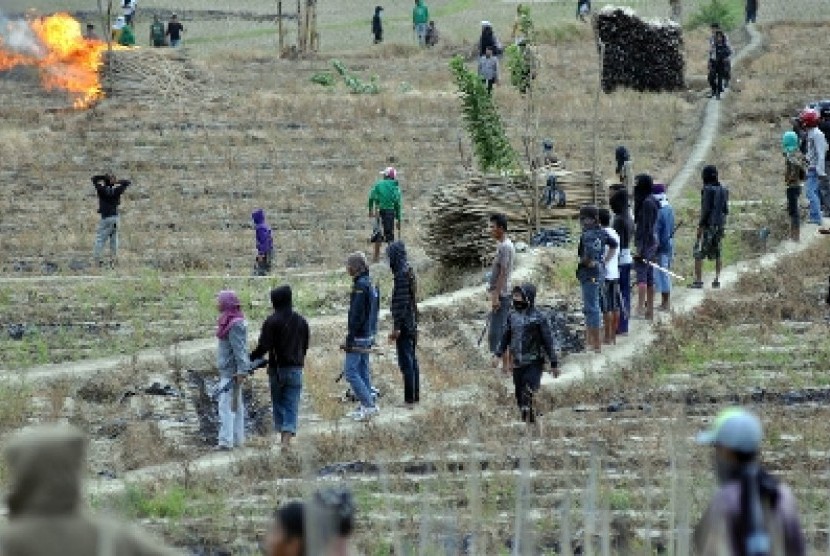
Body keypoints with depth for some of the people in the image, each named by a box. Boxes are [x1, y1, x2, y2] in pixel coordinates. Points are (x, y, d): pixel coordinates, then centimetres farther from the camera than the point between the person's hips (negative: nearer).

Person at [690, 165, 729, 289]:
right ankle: (717, 280, 11)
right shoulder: (723, 190, 9)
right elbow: (725, 209, 13)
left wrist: (700, 226, -15)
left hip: (708, 225, -7)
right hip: (720, 225, 7)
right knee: (716, 253, 14)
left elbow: (706, 209, -18)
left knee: (699, 253, -4)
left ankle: (698, 280, -9)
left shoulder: (708, 190, -13)